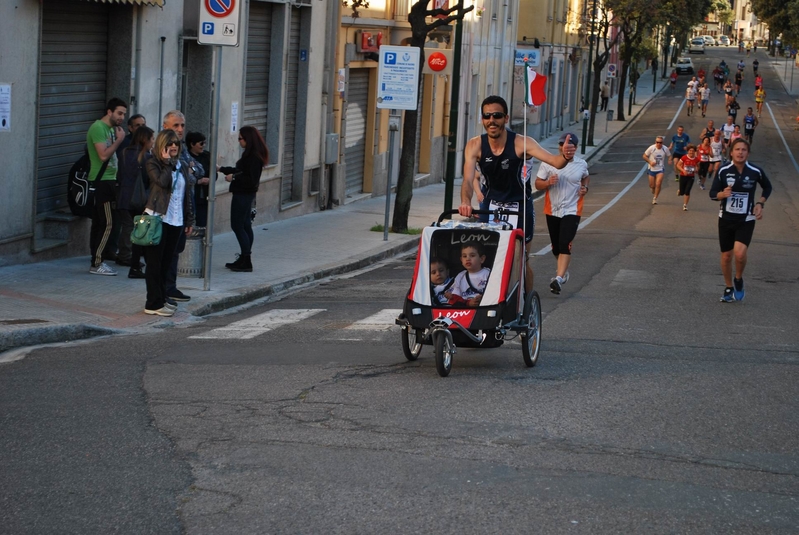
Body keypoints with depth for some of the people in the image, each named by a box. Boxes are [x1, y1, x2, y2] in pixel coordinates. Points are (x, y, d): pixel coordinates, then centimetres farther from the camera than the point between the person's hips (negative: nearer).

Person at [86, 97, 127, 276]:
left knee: (99, 223, 10)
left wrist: (119, 138, 7)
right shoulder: (98, 128, -12)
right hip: (101, 181, -10)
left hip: (107, 181, 10)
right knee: (107, 224, -11)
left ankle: (97, 262, 12)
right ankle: (96, 264, -8)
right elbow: (103, 155, -21)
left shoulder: (111, 128, 16)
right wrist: (119, 140, -14)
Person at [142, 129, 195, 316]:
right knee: (155, 262, -3)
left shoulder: (181, 167, 14)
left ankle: (161, 296, 24)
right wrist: (167, 162, -13)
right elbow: (163, 182, -23)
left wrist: (189, 220, 15)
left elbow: (187, 194, 17)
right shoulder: (153, 164, -4)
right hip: (158, 218, -6)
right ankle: (154, 304, -1)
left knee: (166, 262, 12)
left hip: (176, 221, 6)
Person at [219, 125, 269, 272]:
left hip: (243, 195, -10)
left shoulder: (254, 157, -19)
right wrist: (221, 169, 22)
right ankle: (244, 259, 20)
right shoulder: (250, 155, 11)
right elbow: (241, 171, 21)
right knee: (244, 226, 14)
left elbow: (252, 180, -23)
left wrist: (234, 178, -18)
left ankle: (246, 261, -3)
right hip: (244, 194, 10)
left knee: (237, 226, -6)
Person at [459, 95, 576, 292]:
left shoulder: (521, 143, -21)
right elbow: (468, 179, -24)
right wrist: (466, 202, -45)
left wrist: (565, 157, -55)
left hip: (520, 206, -2)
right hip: (491, 205, 2)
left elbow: (555, 162, -30)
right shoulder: (474, 145, -14)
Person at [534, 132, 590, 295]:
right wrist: (548, 182, -20)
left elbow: (585, 177, 23)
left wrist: (585, 188, 2)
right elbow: (537, 184, 1)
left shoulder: (582, 164, 2)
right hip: (552, 210, 2)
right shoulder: (548, 163, -2)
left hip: (572, 210, -2)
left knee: (565, 245, -17)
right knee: (556, 246, 13)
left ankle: (559, 278, -24)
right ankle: (563, 271, 39)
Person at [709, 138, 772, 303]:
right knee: (726, 256, 9)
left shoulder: (756, 171, -8)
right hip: (726, 219, 2)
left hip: (746, 220, -2)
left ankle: (739, 280, 9)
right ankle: (729, 288, 32)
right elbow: (712, 193, -1)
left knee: (740, 253, -21)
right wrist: (722, 194, -23)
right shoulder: (723, 171, -8)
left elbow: (767, 187, 12)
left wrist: (760, 203, -2)